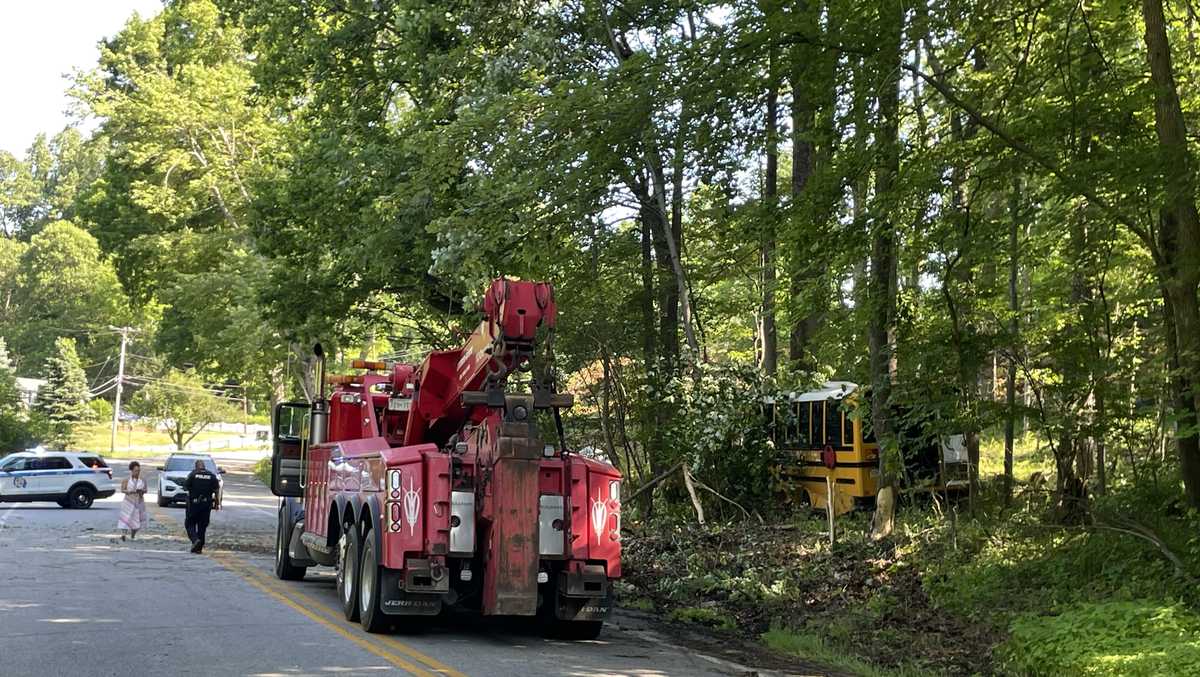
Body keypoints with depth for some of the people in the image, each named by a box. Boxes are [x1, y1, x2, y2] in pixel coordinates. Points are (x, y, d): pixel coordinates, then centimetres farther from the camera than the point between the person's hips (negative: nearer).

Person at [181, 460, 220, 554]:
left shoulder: (192, 474, -5)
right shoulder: (212, 475, 3)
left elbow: (185, 487, -6)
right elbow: (217, 490, 0)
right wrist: (217, 503, 5)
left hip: (193, 503, -3)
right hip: (207, 504, 3)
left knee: (190, 524, 8)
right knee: (202, 525, 10)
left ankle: (195, 540, -16)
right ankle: (199, 547, 10)